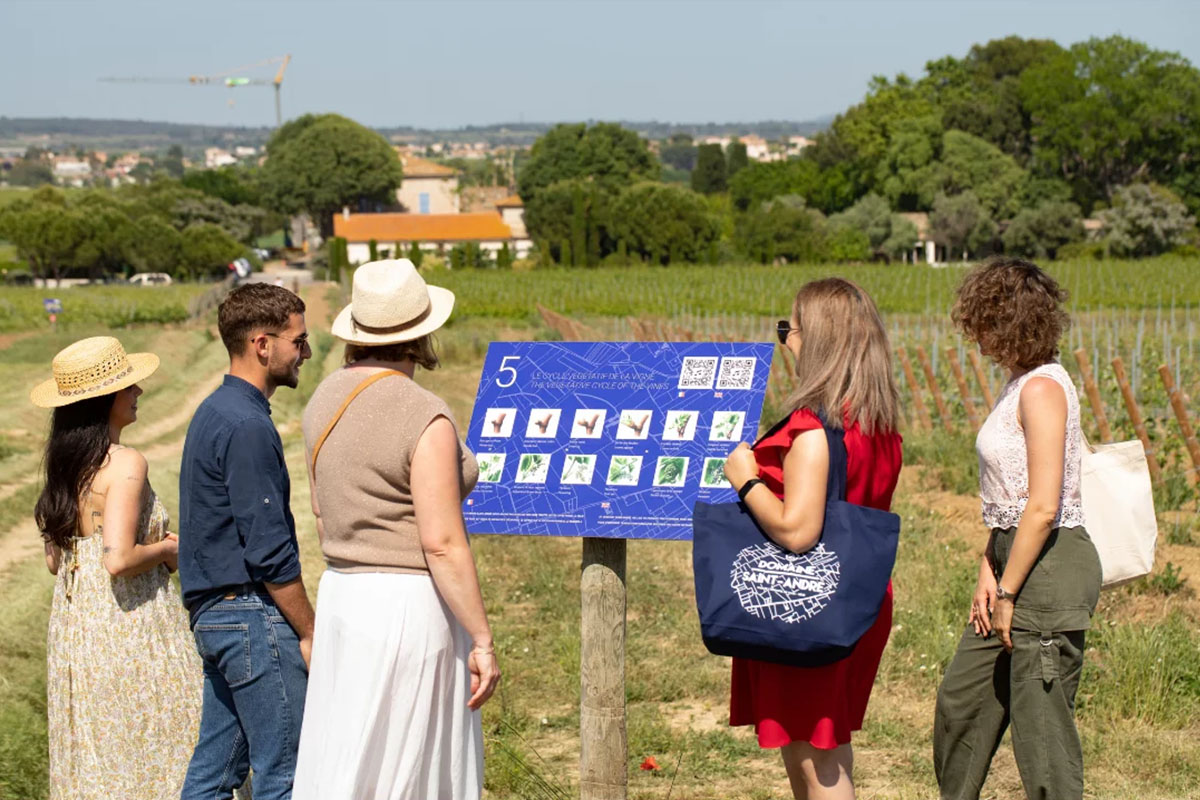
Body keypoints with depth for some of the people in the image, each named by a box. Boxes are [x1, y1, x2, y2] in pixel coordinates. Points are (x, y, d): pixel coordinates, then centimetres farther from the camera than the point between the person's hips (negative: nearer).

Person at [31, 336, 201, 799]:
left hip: (73, 629, 8)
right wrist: (166, 550, -7)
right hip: (128, 626, -8)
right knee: (151, 760, 0)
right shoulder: (125, 465, -16)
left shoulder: (64, 464, 8)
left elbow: (55, 559, 13)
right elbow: (119, 561, -26)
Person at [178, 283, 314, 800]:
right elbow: (268, 550, -20)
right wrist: (310, 634, -12)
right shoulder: (247, 426, -17)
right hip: (253, 614, -10)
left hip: (212, 613, 10)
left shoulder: (214, 411, 14)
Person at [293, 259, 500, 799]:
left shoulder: (326, 398, 6)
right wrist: (482, 641, -14)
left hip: (343, 597, 8)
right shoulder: (425, 417, -17)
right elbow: (442, 543, -20)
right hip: (412, 608, -8)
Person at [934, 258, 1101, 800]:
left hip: (1051, 566, -10)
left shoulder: (1043, 388, -17)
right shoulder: (1020, 383, 13)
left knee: (1041, 725, -3)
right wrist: (990, 571, 8)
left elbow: (1043, 507, -22)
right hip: (1017, 556, 10)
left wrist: (1008, 593, -17)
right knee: (961, 701, 19)